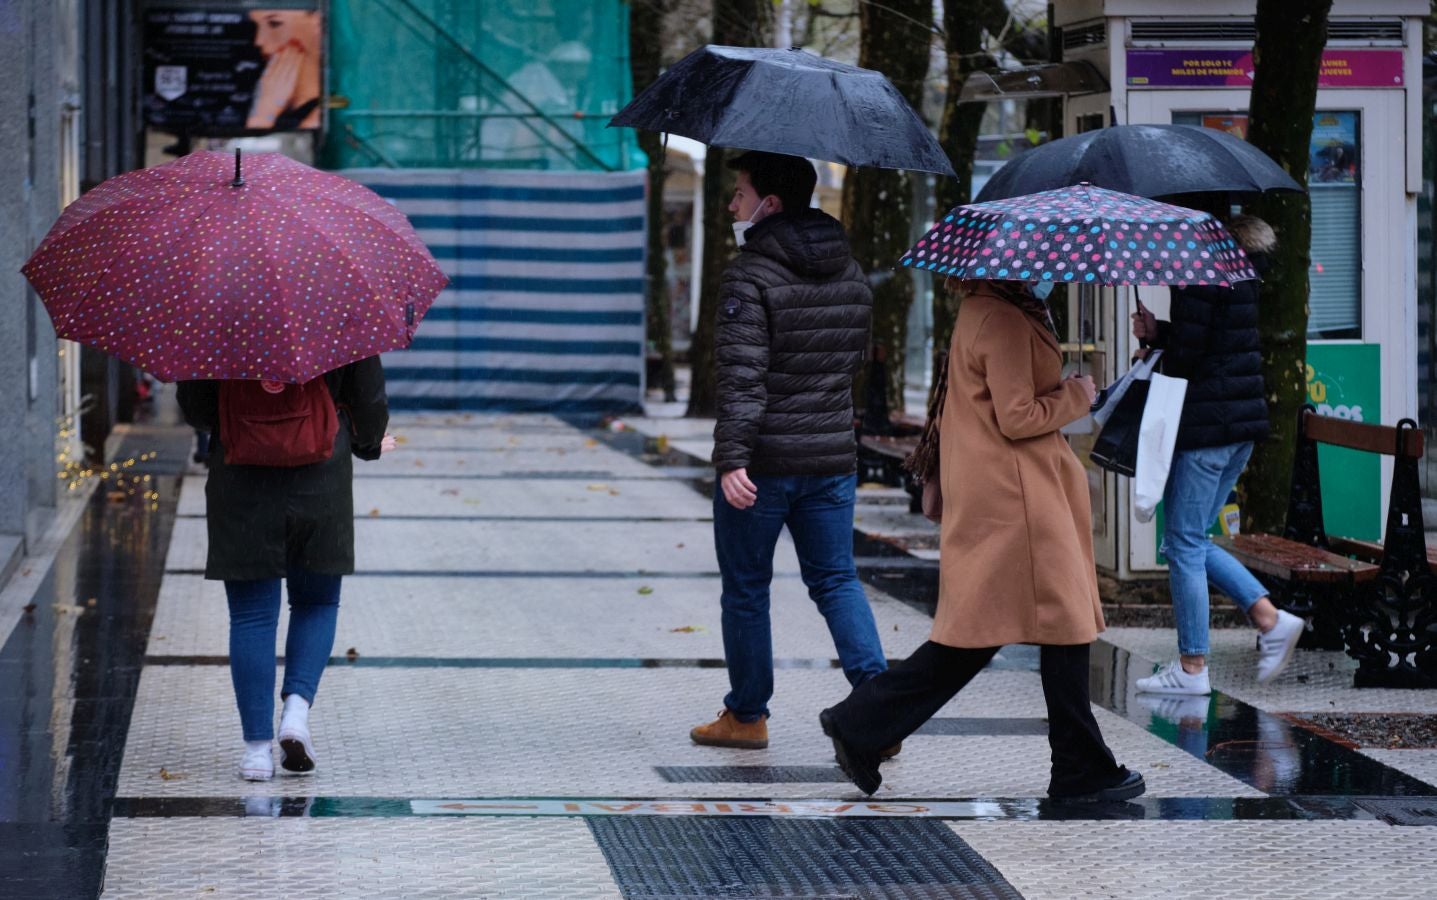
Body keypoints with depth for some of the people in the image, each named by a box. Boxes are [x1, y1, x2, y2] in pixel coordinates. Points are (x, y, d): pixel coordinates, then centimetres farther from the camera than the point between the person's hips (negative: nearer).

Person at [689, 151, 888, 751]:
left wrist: (731, 458, -24)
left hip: (763, 461, -6)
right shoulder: (851, 274, 8)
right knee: (836, 578, 11)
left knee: (746, 588, 8)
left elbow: (741, 376, -21)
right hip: (833, 456, 6)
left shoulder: (750, 276, -14)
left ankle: (746, 715, 16)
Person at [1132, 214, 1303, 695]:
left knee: (1184, 543, 0)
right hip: (1242, 424, 10)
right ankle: (1270, 618, 8)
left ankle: (1191, 666, 5)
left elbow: (1186, 354, -19)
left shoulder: (1200, 275, -16)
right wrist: (1158, 332, 5)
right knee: (1192, 540, 18)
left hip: (1203, 423, -9)